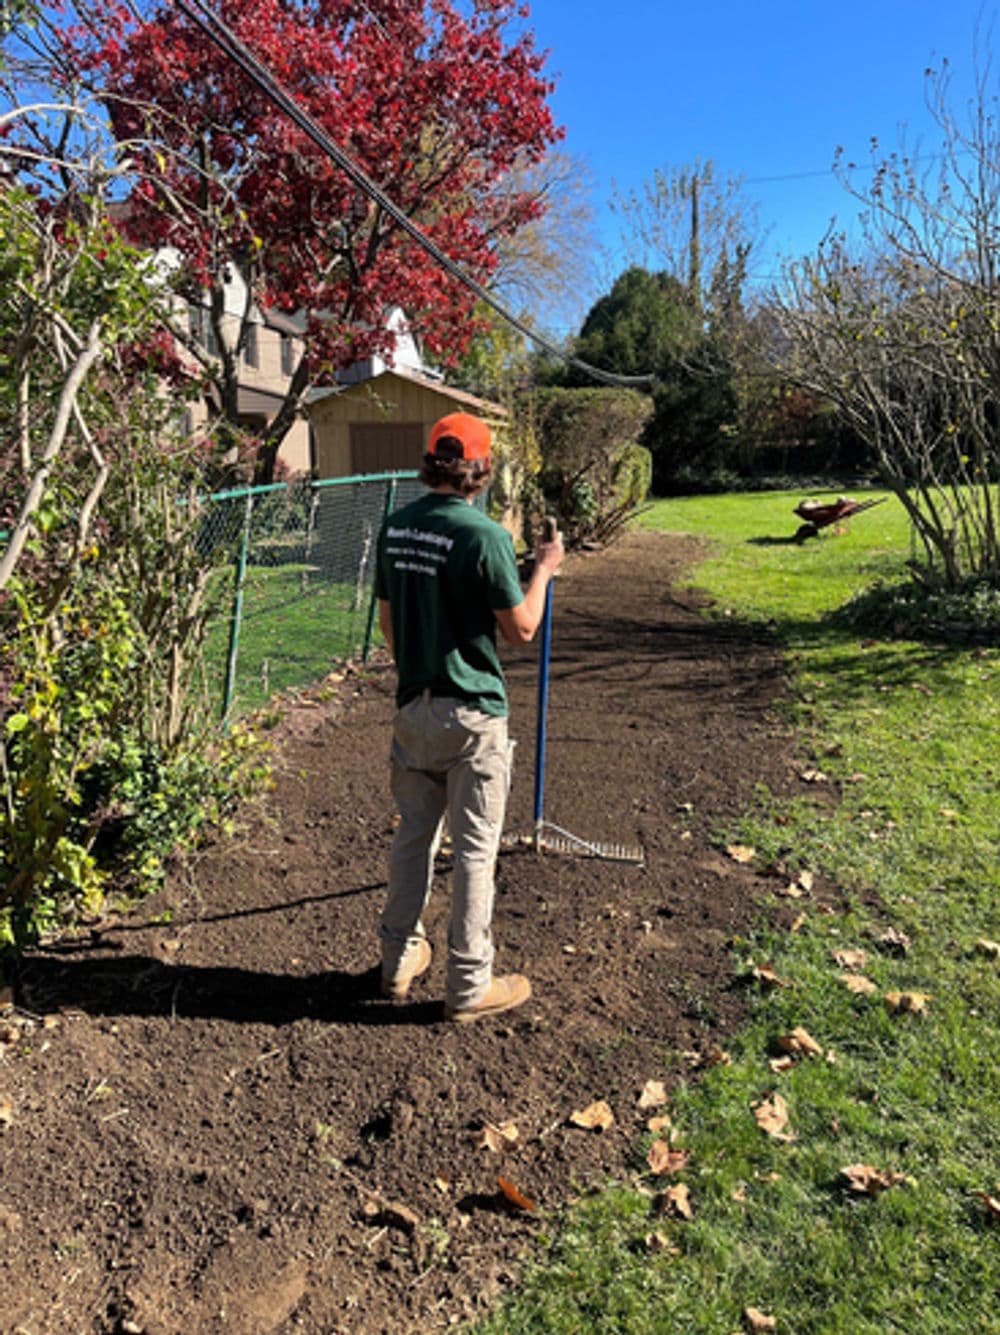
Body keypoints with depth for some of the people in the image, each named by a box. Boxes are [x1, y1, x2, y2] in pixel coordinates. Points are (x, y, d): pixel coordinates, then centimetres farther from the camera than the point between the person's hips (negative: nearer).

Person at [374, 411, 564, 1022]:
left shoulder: (395, 527, 3)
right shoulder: (485, 536, -17)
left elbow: (388, 621, 11)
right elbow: (521, 629, -10)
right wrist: (544, 570, 5)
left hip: (413, 706, 6)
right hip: (472, 713, -6)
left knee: (414, 834, 19)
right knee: (475, 850, 5)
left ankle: (399, 960, 32)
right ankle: (469, 986, 17)